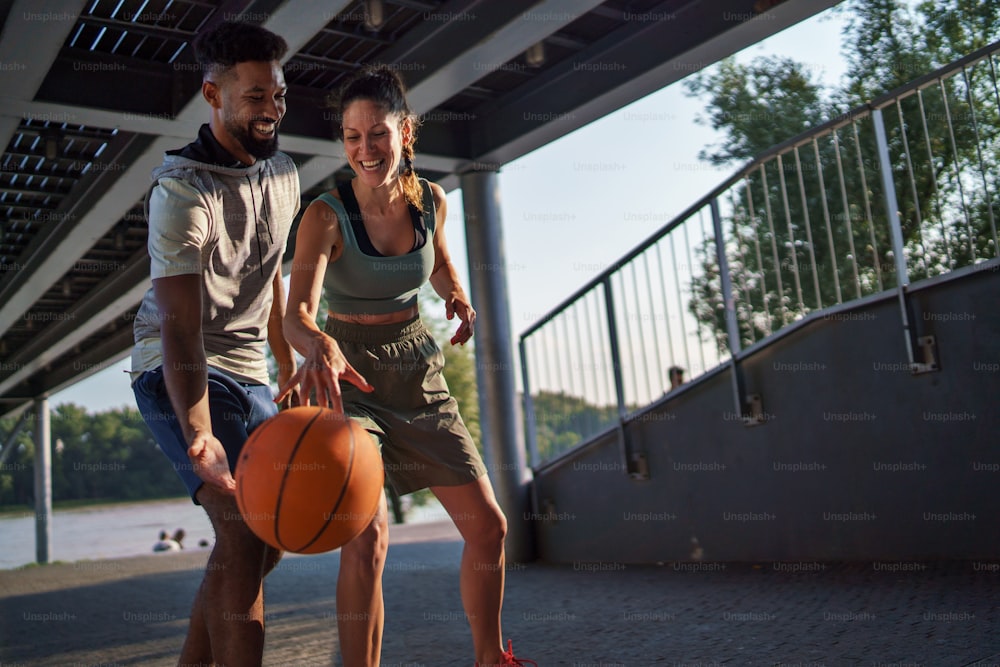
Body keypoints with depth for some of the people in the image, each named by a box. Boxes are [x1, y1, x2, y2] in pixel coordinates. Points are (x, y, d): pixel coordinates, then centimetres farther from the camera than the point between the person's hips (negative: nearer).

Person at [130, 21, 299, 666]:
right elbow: (181, 326, -28)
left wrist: (290, 369, 20)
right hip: (183, 375, -8)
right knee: (244, 529, -22)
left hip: (249, 374, 8)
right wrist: (200, 435, -42)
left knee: (260, 539, 10)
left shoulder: (284, 173, 6)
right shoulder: (182, 190, -19)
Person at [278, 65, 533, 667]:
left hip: (418, 370, 5)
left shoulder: (430, 200, -2)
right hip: (351, 377, -4)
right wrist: (319, 347, -54)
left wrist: (457, 295, -2)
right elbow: (297, 312, -31)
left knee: (488, 525, 5)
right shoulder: (326, 216, -17)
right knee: (366, 539, -22)